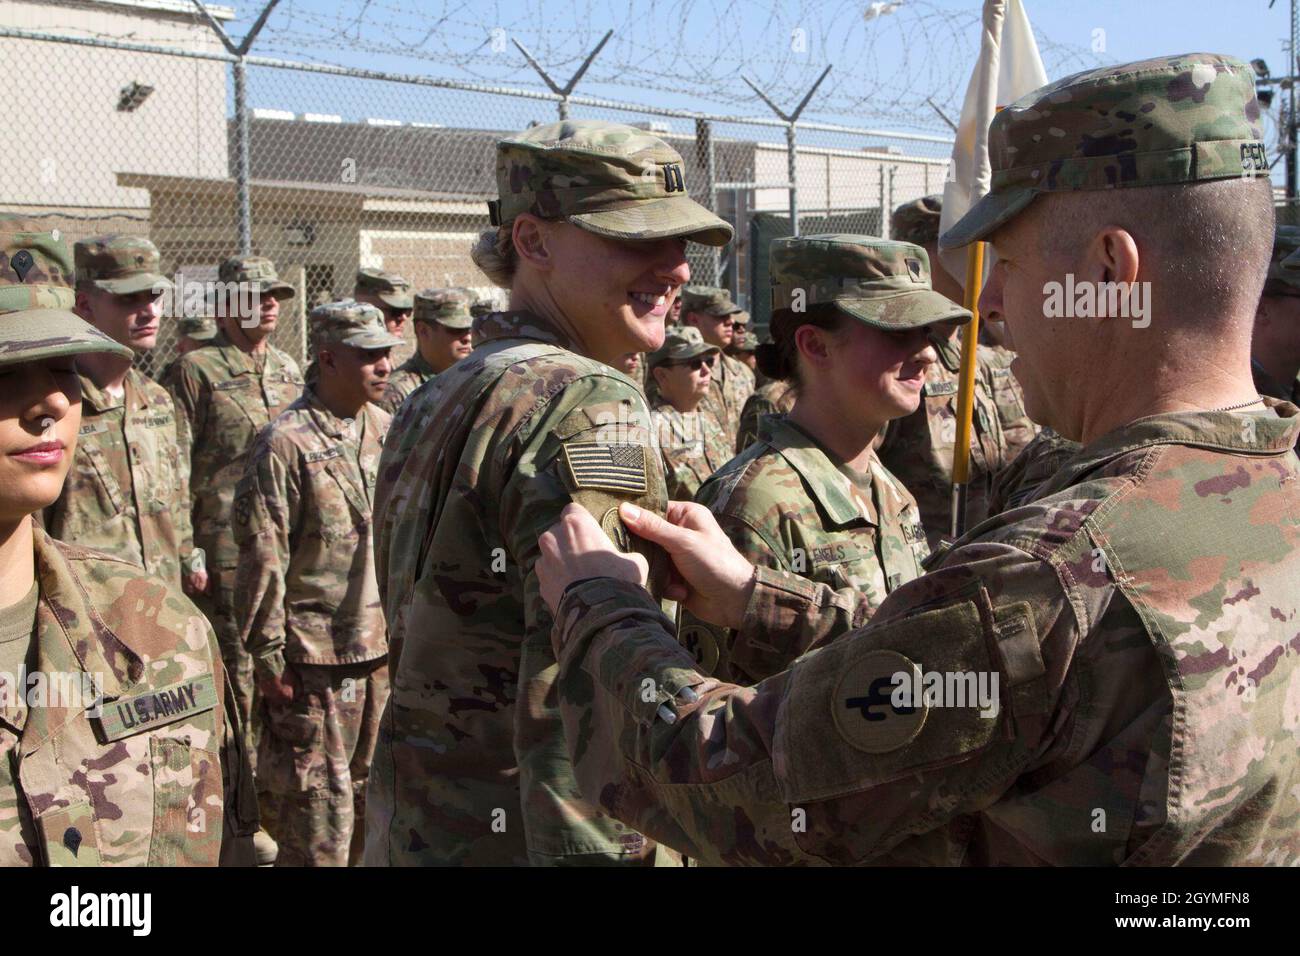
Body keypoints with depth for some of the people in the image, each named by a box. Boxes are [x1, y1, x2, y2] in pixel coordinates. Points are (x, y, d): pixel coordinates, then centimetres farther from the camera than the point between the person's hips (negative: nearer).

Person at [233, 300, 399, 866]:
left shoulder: (387, 431, 8)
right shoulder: (286, 443, -12)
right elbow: (262, 558, -12)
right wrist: (269, 658, -12)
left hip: (387, 649, 6)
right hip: (317, 655, -6)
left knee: (372, 790, 16)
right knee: (317, 801, 1)